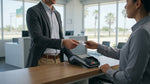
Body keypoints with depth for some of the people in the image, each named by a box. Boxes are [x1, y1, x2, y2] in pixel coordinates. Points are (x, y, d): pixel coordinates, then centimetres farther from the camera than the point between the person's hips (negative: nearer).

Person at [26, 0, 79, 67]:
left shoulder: (57, 14, 13)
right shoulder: (33, 12, -9)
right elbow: (37, 39, -22)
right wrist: (63, 43, -32)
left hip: (58, 60, 6)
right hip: (42, 61, -6)